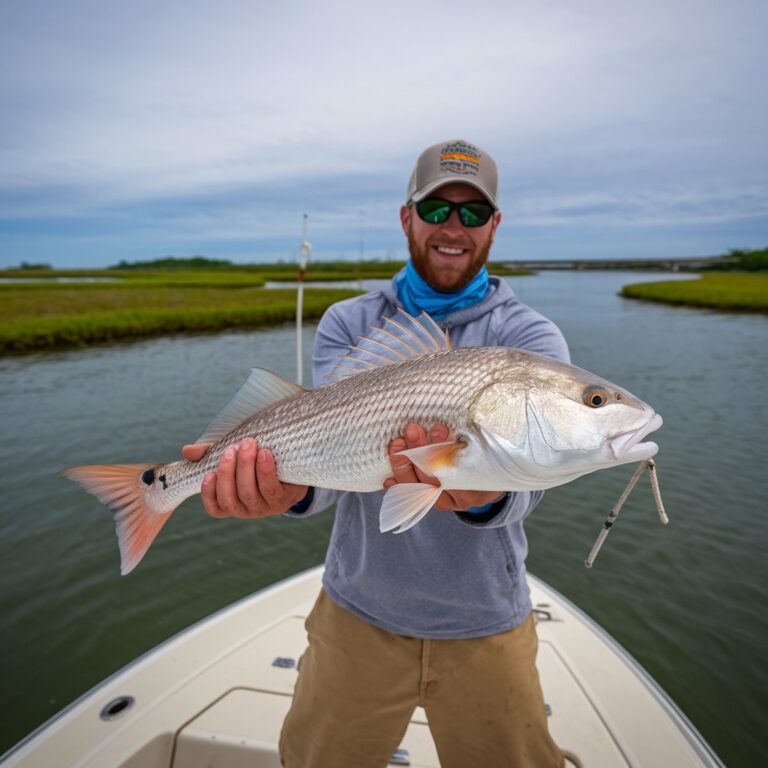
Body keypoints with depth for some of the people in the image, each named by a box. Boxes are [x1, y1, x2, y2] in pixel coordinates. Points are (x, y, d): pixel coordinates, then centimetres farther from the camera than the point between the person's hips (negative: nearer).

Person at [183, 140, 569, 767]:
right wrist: (292, 486, -38)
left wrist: (483, 497, -45)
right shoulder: (348, 324, -3)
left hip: (485, 626, 0)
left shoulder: (530, 336, -8)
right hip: (358, 613, 1)